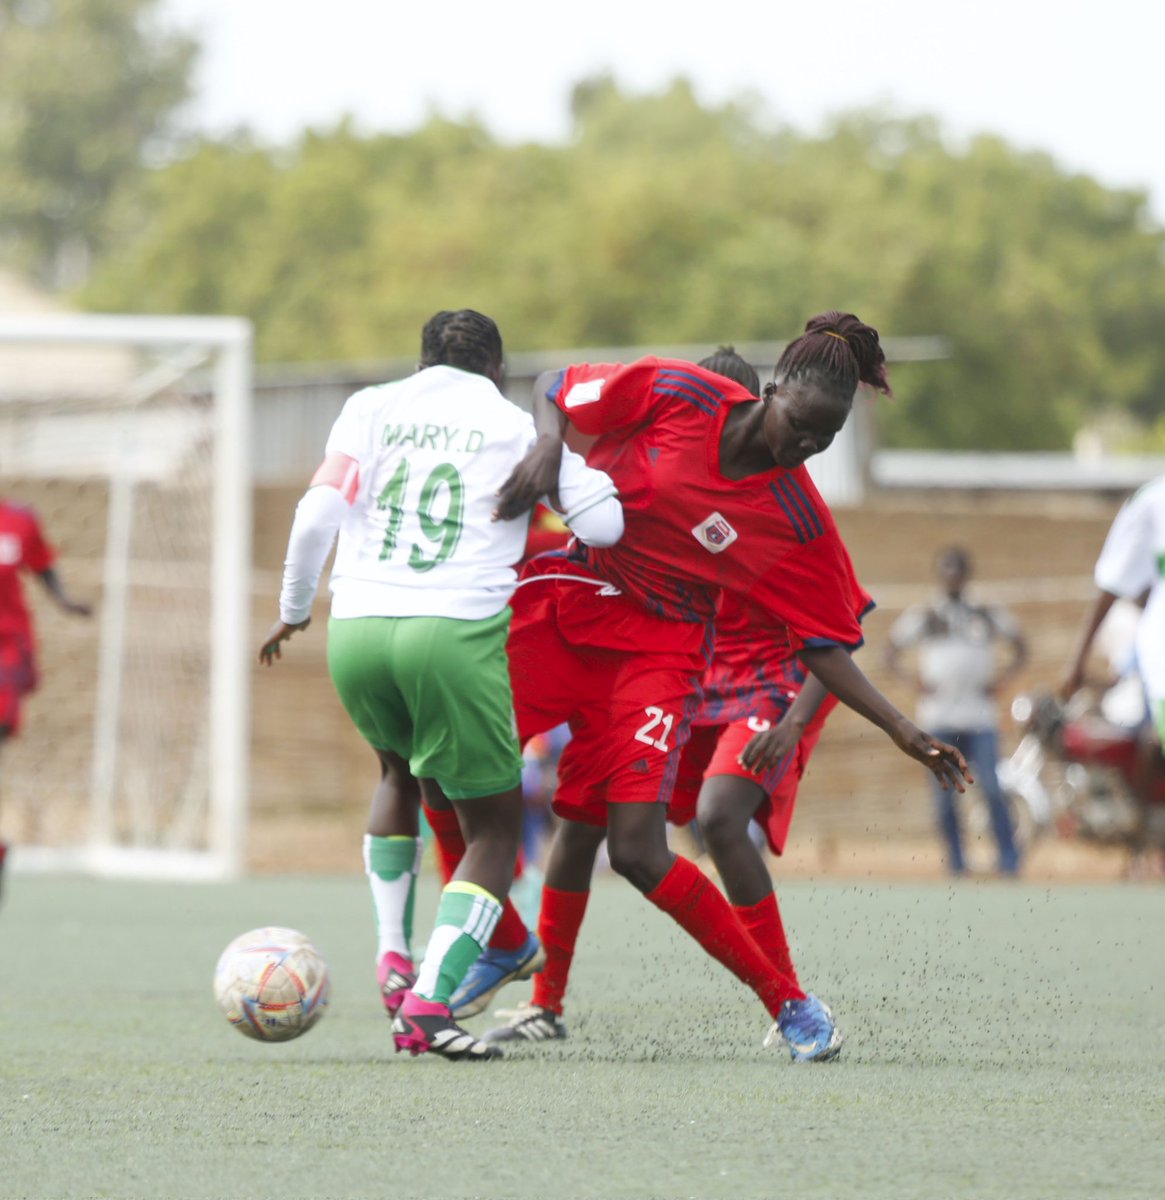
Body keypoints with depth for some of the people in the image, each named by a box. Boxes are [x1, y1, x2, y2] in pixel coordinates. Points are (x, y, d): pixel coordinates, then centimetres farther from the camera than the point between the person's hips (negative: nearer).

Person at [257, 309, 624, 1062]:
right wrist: (578, 463, 28)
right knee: (495, 831, 10)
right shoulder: (521, 426, 12)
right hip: (456, 632, -3)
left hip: (355, 631, 3)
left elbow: (317, 515, 3)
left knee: (401, 772, 34)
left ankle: (394, 956, 20)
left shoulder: (372, 407, 15)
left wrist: (294, 611, 16)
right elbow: (604, 524, 8)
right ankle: (430, 1000, -9)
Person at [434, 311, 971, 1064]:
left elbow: (823, 645, -3)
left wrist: (903, 731, -12)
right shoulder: (678, 395, -11)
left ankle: (787, 1002, -2)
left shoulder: (799, 521, -11)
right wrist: (549, 447, -20)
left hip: (656, 649, -2)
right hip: (558, 601, 2)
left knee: (637, 851, -15)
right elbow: (558, 390, 1)